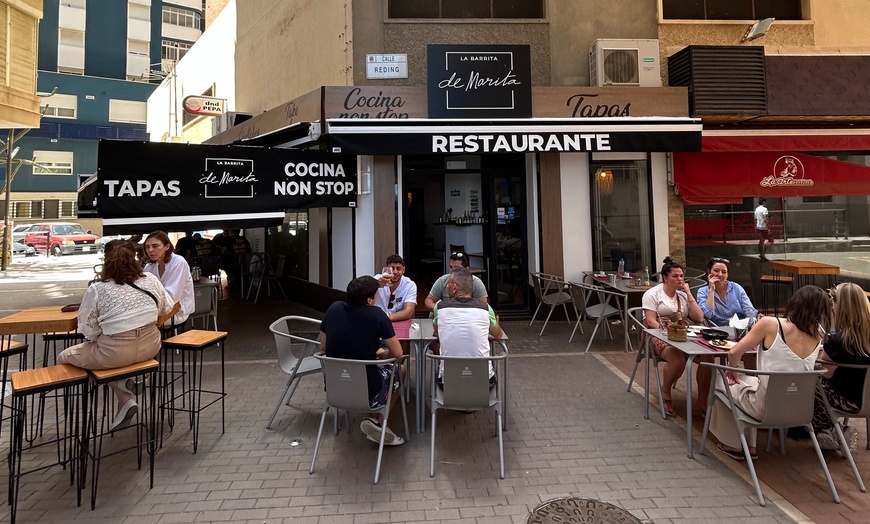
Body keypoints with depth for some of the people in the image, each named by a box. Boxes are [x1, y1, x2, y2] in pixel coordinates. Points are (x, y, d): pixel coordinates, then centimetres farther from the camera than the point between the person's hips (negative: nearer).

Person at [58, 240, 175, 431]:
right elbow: (168, 308, 10)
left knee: (63, 358, 21)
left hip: (116, 353, -5)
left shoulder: (96, 289, -12)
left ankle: (125, 398, 9)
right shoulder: (151, 280, -3)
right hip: (150, 346, 6)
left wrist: (107, 325, 12)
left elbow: (88, 331, -8)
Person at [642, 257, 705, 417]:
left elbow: (699, 318, 5)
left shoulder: (683, 294, 15)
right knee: (678, 358, -35)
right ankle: (665, 393, -9)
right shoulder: (652, 294, -2)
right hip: (658, 336, -5)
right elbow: (651, 322, -11)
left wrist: (689, 293, 2)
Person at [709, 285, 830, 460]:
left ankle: (732, 445, 33)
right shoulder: (817, 334, -6)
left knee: (721, 380, 22)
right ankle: (750, 446, 35)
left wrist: (732, 370, 5)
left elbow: (734, 353, -12)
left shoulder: (770, 324, -19)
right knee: (753, 380, 33)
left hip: (765, 407, -5)